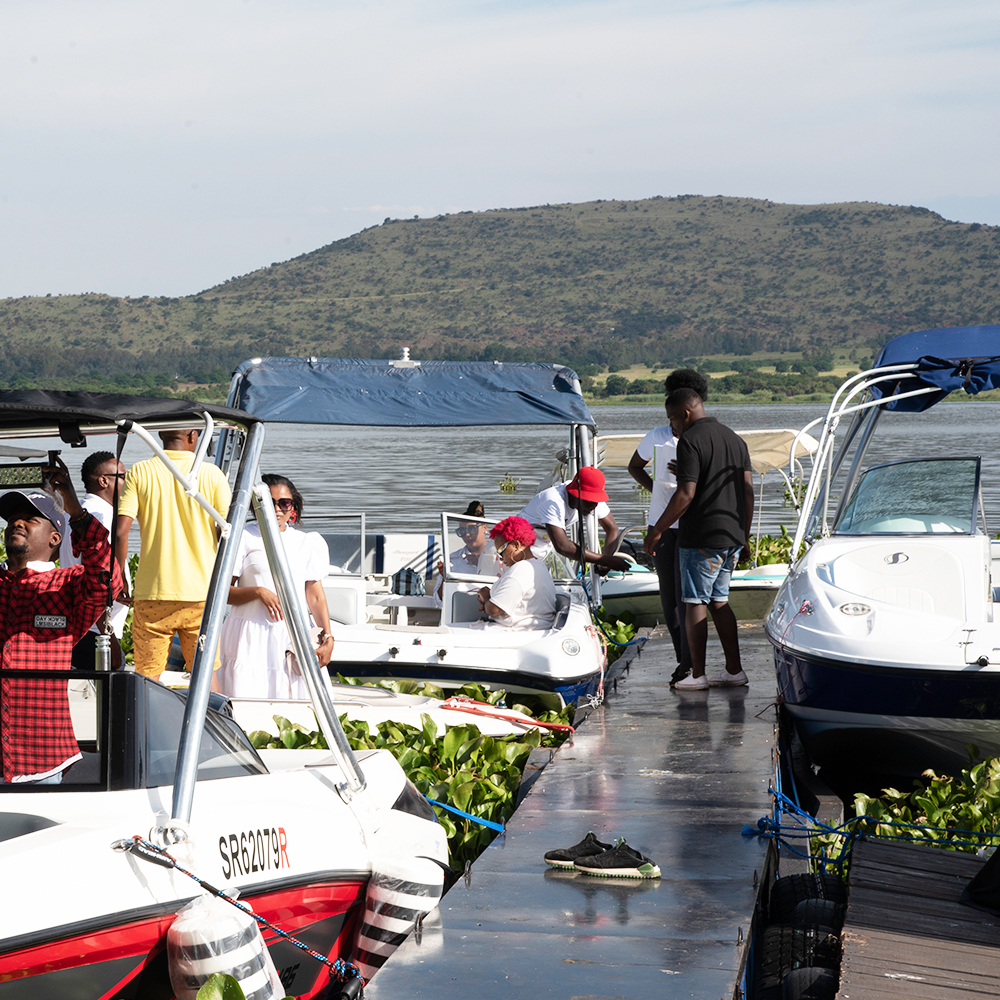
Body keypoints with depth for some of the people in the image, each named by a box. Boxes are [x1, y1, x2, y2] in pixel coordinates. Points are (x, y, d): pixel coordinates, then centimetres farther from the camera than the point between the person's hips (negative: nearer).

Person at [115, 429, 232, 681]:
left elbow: (120, 531, -8)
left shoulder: (139, 473, 1)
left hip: (152, 593, 0)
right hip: (201, 593, 0)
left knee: (147, 675, 3)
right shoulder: (211, 475, 1)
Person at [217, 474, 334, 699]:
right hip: (250, 638, -2)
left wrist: (327, 637, -3)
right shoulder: (244, 537, 4)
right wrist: (258, 591, -14)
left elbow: (316, 597, 10)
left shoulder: (307, 543, 13)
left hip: (293, 637, 2)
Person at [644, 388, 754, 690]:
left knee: (696, 603, -1)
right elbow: (748, 492, 14)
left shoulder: (690, 441, -12)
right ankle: (734, 670, 13)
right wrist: (744, 537, 20)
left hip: (702, 538, -8)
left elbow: (686, 495, -20)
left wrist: (656, 530, -12)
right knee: (719, 601, 15)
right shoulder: (735, 439, 14)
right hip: (732, 536, 8)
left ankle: (697, 675, 0)